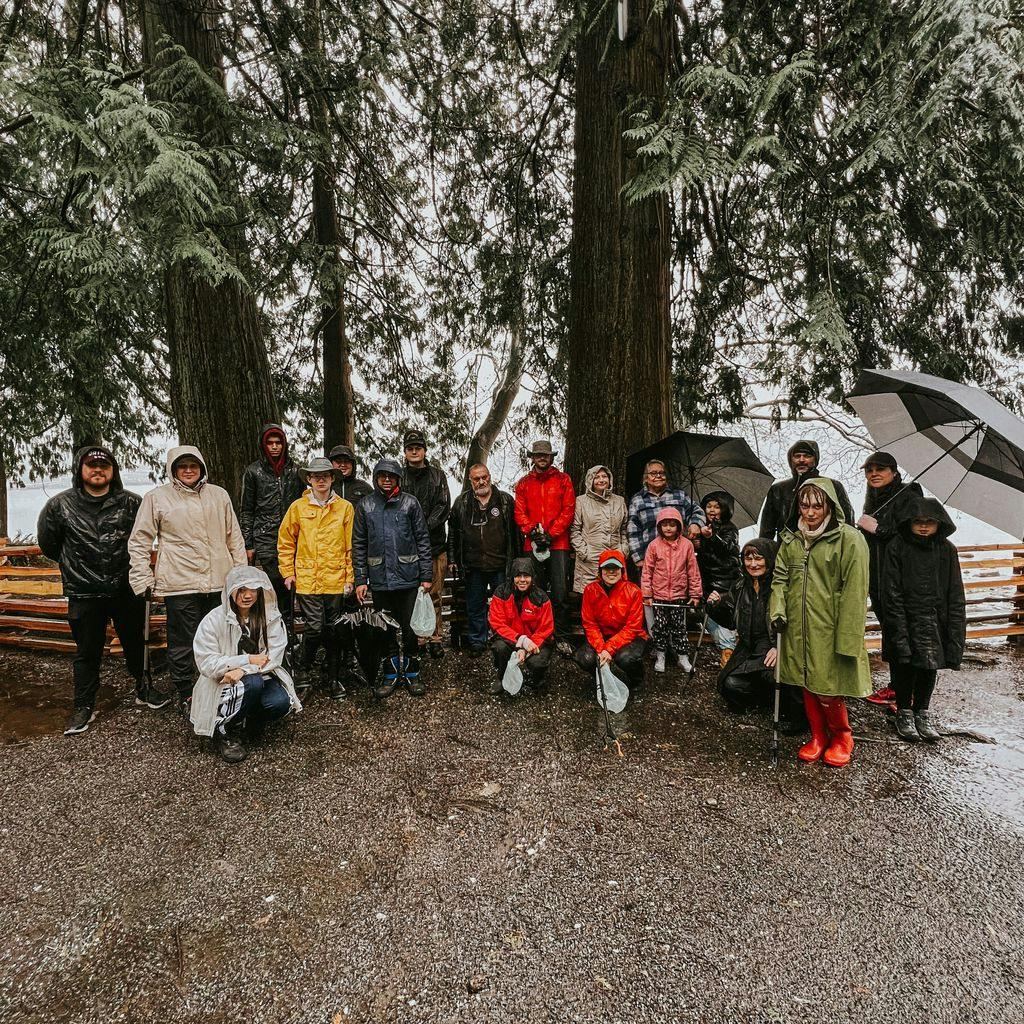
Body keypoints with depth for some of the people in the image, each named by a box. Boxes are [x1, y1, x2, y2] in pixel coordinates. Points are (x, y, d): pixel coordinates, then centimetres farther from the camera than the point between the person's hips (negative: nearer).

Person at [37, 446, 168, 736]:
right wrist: (73, 564, 17)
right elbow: (47, 542, 12)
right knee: (87, 652, 10)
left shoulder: (131, 503, -5)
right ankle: (84, 707, 25)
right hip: (84, 593, 0)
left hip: (127, 590, 1)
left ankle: (143, 689, 35)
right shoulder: (60, 505, -4)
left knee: (135, 643, 15)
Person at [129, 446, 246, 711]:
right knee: (182, 642, 4)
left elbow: (234, 537, 15)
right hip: (179, 584, -3)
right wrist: (144, 580, -1)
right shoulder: (157, 497, 2)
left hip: (220, 582, 3)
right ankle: (185, 693, 21)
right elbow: (139, 541, 4)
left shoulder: (219, 495, 11)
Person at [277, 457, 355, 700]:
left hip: (336, 580, 1)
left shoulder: (345, 507, 4)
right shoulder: (298, 507, 4)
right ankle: (303, 674, 16)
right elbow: (285, 542, 10)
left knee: (334, 631, 7)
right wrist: (288, 572, 5)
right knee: (314, 629, -7)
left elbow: (350, 545, 5)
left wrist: (350, 577, 2)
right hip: (307, 579, -1)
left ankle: (333, 678, 22)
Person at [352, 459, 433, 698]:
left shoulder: (410, 503, 1)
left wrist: (426, 575, -3)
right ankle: (391, 673, 24)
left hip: (408, 577, -2)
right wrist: (360, 579, 2)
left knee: (410, 628, 5)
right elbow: (358, 545, 7)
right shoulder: (365, 505, 5)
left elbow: (423, 540, 1)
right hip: (379, 579, 2)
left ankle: (412, 672, 21)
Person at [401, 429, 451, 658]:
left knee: (434, 594, 4)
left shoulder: (438, 475, 11)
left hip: (435, 544, 1)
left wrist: (426, 526, -12)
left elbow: (444, 506, 1)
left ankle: (435, 638, 13)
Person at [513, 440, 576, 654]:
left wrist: (551, 534, -9)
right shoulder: (524, 484, 14)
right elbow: (520, 513, 7)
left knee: (560, 594, -5)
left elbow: (568, 510, 0)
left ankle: (561, 638, 3)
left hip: (558, 543, -2)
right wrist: (533, 532, -10)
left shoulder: (563, 480, 9)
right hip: (533, 545, 2)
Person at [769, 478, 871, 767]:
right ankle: (818, 737, 33)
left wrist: (847, 638, -15)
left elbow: (854, 592, -12)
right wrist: (778, 611, -5)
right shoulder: (791, 539, 9)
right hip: (797, 628, 5)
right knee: (807, 685, 14)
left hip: (828, 629, -5)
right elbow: (780, 578, 11)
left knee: (826, 690, 1)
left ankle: (842, 737, 28)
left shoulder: (850, 540, -9)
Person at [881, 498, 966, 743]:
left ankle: (923, 713, 28)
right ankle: (904, 712, 22)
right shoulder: (897, 546, -8)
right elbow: (892, 593, -9)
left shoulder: (947, 549, 1)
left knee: (929, 668, 11)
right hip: (905, 619, -3)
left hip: (934, 621, 3)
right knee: (904, 666, 4)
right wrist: (900, 630, -14)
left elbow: (955, 596, 3)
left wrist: (955, 634, -3)